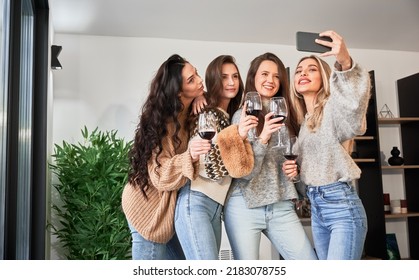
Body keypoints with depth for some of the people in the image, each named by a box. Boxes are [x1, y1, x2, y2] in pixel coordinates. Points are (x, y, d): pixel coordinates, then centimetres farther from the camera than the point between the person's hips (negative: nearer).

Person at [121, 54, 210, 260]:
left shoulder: (193, 112, 0)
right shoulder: (163, 123, -23)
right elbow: (160, 175, -27)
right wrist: (189, 157, -44)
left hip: (172, 207, 8)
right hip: (150, 210, -8)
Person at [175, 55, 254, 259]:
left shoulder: (231, 117, 17)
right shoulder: (207, 114, -9)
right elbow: (212, 168, -17)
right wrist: (237, 136, -23)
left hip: (216, 206, 9)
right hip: (195, 203, -9)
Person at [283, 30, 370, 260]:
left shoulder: (332, 108, -9)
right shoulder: (302, 120, 13)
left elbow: (355, 106, -35)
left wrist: (346, 63, -49)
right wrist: (293, 170, 2)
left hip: (342, 206, -8)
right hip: (316, 208, 8)